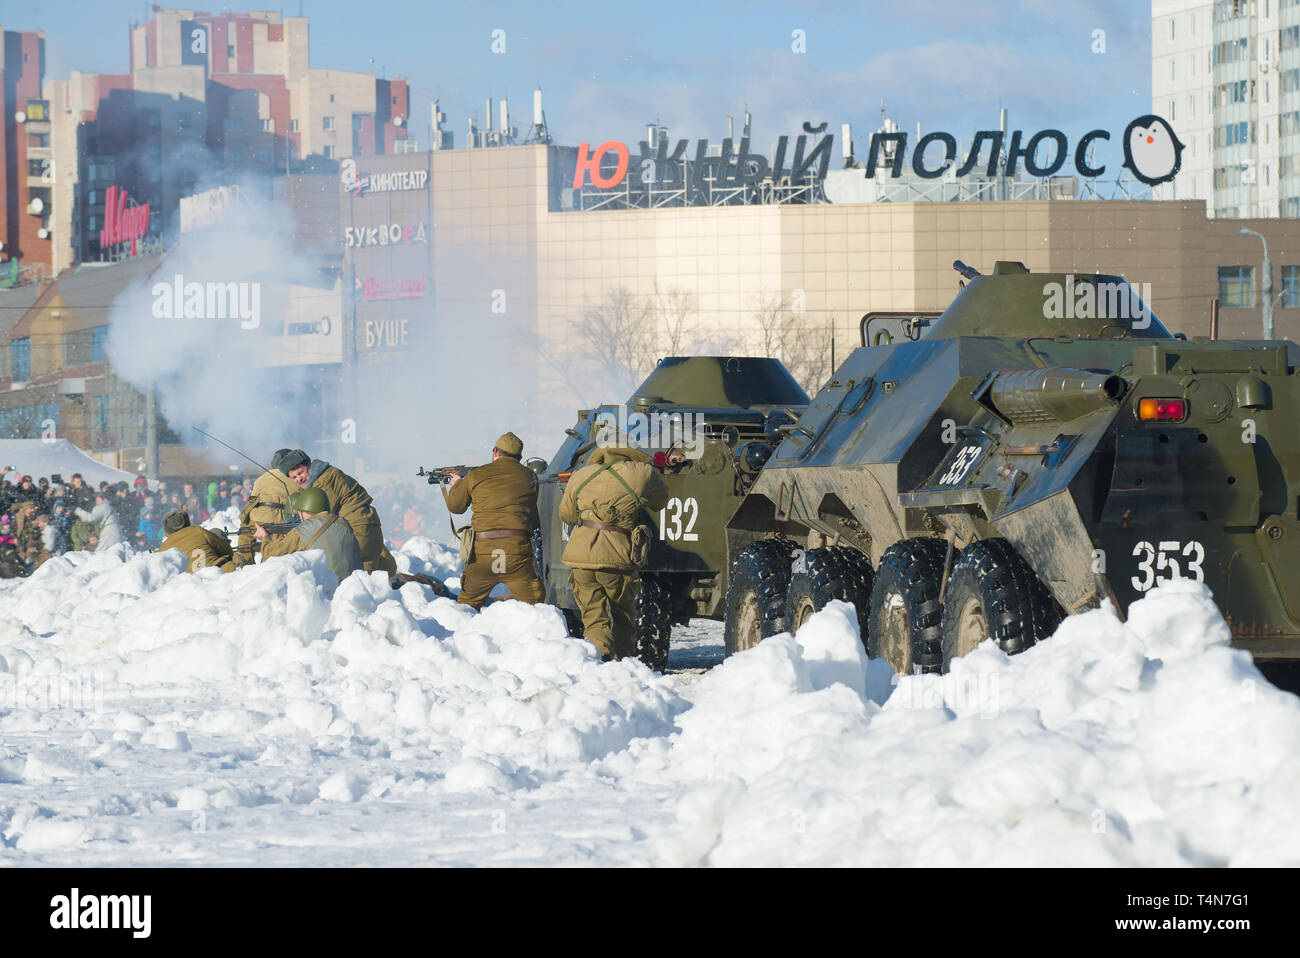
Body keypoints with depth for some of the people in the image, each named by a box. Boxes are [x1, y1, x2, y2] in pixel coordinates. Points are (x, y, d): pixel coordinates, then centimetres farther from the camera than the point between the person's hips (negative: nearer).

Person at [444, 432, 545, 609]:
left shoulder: (475, 476, 6)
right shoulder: (528, 476, 8)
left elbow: (455, 506, 21)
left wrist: (455, 485, 43)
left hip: (483, 550, 1)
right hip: (517, 551, -1)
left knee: (468, 603, 19)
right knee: (533, 603, 0)